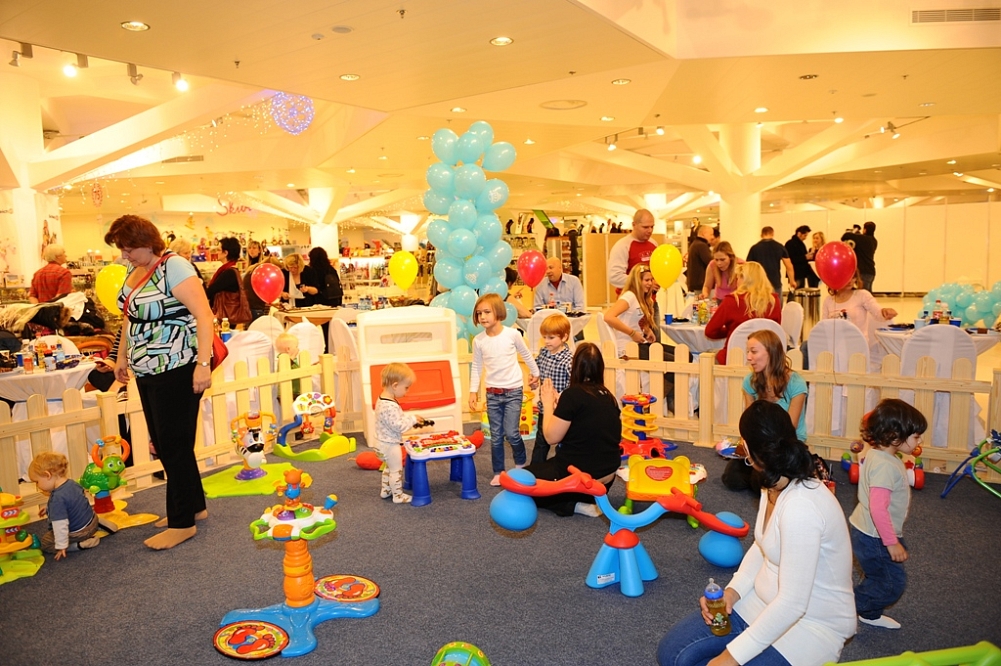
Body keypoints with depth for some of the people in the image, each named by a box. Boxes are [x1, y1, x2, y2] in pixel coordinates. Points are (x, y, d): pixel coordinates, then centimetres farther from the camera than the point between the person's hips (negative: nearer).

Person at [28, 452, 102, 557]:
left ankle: (81, 544, -9)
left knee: (46, 543, 7)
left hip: (78, 532, -8)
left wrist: (61, 546, -21)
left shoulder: (57, 498, -30)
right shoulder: (72, 483, -3)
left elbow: (60, 525, -28)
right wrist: (48, 507, 22)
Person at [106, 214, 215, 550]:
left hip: (177, 371, -9)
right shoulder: (135, 272, 12)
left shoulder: (174, 267, -15)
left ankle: (182, 523, 11)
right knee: (164, 444, 14)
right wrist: (123, 357, 22)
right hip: (148, 371, 9)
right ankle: (195, 506, 28)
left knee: (175, 446, -1)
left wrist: (203, 364, -27)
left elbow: (204, 315, -22)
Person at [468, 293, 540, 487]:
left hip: (513, 392, -2)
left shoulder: (512, 334, -9)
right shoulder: (478, 340, -3)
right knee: (496, 436, 7)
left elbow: (526, 355, 7)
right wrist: (473, 391, 4)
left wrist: (535, 373, 18)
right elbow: (476, 367, 7)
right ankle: (498, 472, 21)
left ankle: (521, 464, 20)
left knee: (511, 433, -7)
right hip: (492, 393, 3)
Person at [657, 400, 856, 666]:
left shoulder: (800, 507, -31)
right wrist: (733, 590, -5)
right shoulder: (775, 486, -2)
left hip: (811, 625, -7)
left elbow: (792, 603, -31)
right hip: (765, 603, 7)